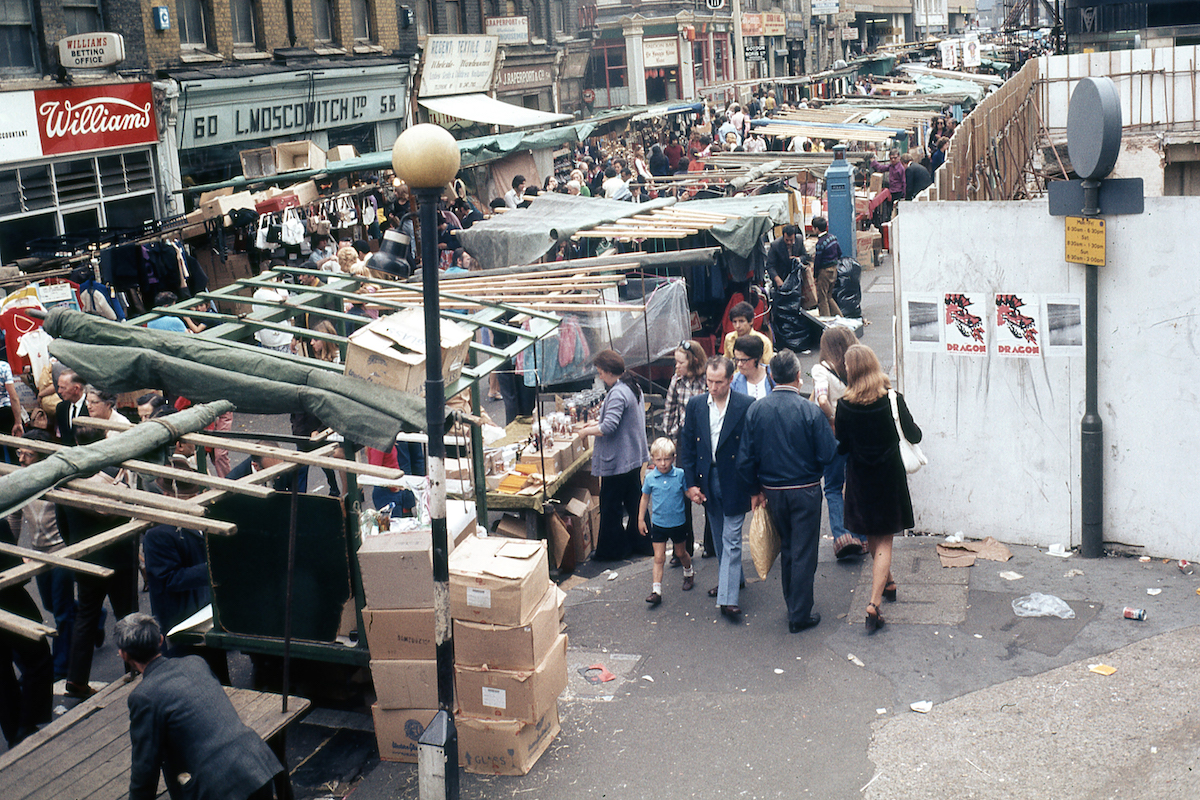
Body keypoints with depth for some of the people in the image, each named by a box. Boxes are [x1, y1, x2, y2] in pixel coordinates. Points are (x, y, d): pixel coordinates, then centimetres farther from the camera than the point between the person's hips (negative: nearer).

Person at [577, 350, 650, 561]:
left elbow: (609, 427, -28)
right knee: (634, 502, 18)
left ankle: (611, 550, 10)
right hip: (635, 456, 10)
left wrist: (587, 431, -12)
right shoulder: (633, 387, 8)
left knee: (610, 506, 2)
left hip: (618, 460, -10)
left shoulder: (617, 394, -23)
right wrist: (597, 423, 15)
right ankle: (638, 542, 27)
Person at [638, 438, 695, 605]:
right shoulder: (650, 478, -9)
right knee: (659, 558, -1)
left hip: (678, 522, 0)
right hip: (658, 524, 0)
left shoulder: (680, 475, -13)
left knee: (681, 553, 20)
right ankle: (656, 591, 0)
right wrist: (641, 519, 6)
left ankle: (689, 574, 47)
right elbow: (645, 498, 4)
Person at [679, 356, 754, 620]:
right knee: (719, 537, 17)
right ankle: (730, 579, 35)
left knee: (731, 539, -4)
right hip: (707, 480, 4)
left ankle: (727, 598, -4)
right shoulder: (695, 405, 2)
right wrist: (690, 483, 1)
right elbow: (687, 446, 6)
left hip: (734, 481, -4)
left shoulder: (746, 406, -9)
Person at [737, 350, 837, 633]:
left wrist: (756, 490, 9)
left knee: (787, 549, 21)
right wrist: (811, 469, 8)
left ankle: (792, 606, 33)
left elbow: (746, 459, -4)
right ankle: (800, 616, 12)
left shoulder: (756, 410, -7)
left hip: (772, 492, 4)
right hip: (805, 492, -4)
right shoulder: (810, 411, -17)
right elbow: (828, 455, -14)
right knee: (803, 553, 6)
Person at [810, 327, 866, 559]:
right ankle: (861, 538, 21)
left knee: (833, 488, 10)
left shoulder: (821, 369, -11)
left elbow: (822, 401, -26)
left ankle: (841, 535, -6)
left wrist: (832, 420, -11)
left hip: (835, 435, -3)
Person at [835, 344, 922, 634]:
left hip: (860, 479, 1)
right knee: (884, 541, 6)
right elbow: (914, 436, -6)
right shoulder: (893, 399, -13)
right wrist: (907, 417, 15)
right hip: (890, 477, -1)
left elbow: (842, 446, -4)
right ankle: (874, 603, -5)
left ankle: (887, 582, 42)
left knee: (872, 537, 23)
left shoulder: (845, 406, -13)